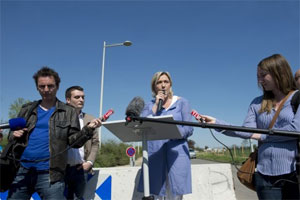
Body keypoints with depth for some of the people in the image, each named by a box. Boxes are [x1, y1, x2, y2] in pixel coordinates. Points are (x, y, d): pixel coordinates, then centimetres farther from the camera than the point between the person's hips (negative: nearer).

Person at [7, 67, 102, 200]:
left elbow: (74, 141, 0)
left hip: (50, 174, -3)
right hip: (21, 171, 4)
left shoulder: (68, 112, 4)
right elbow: (13, 135, 20)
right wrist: (14, 135, -4)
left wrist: (88, 129, -18)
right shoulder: (27, 110, 13)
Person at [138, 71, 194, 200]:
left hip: (176, 153, -1)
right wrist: (156, 105, -3)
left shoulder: (182, 102, 10)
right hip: (154, 154, 1)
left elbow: (189, 129, 0)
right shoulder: (149, 105, 15)